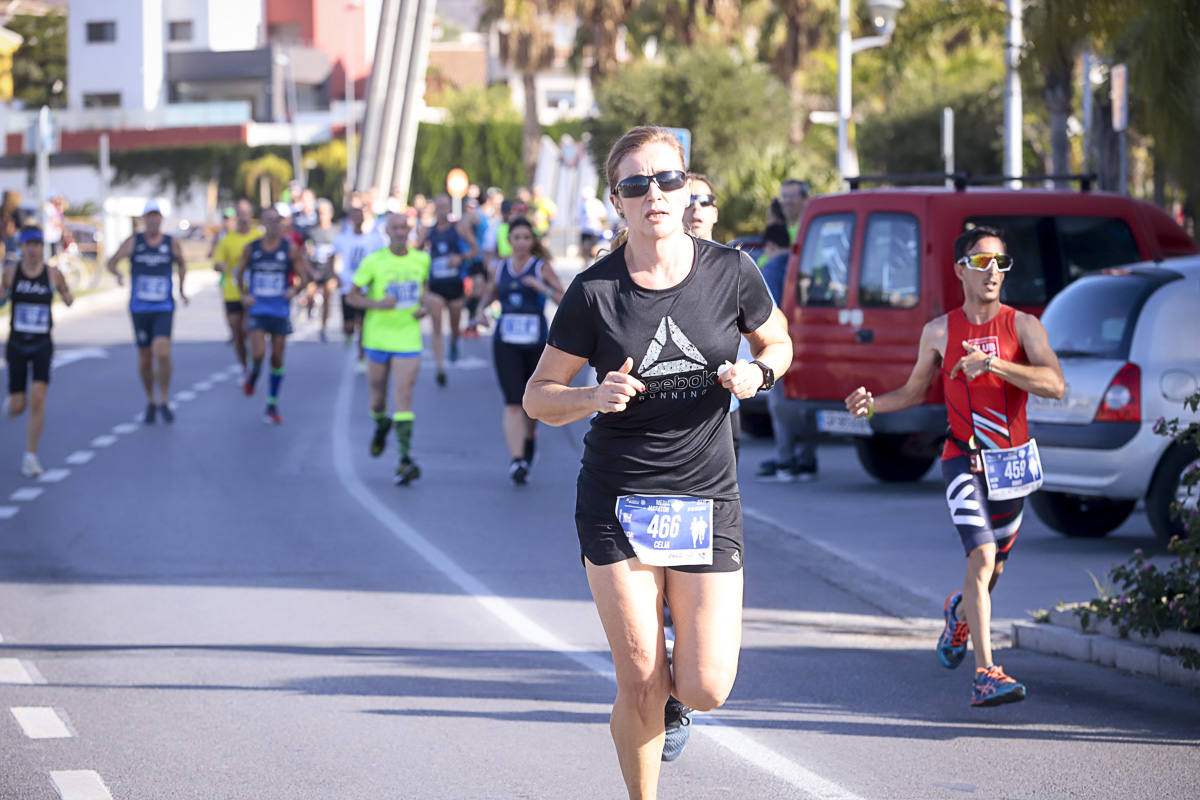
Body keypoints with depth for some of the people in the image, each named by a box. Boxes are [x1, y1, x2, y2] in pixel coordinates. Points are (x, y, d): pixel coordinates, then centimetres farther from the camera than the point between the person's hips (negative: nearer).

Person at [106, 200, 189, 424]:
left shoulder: (172, 244, 2)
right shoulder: (133, 242, 0)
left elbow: (181, 264, 21)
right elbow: (112, 262, 1)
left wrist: (181, 289, 13)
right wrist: (117, 274, -21)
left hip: (164, 309, -1)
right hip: (139, 309, 1)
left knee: (162, 352, -19)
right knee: (145, 359, 7)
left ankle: (164, 401, -4)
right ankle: (150, 402, 26)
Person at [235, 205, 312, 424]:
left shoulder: (290, 248, -2)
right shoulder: (252, 248, 2)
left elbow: (303, 276, 0)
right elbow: (240, 273, 15)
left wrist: (294, 289, -20)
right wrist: (244, 295, 0)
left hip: (281, 310, 0)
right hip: (258, 309, 0)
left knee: (277, 358, 4)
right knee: (258, 353, -17)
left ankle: (272, 405, 16)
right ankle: (253, 375, 19)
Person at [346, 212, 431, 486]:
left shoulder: (422, 259, 2)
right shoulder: (373, 261, -6)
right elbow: (351, 296, -2)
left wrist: (423, 306, 1)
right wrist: (377, 304, -20)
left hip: (408, 337, 0)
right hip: (377, 337, 0)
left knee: (403, 395, -13)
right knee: (377, 399, 9)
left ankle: (405, 460, -17)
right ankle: (382, 426, 46)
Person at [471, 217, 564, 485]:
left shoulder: (541, 267, -1)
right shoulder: (501, 268, 8)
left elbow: (565, 300, -8)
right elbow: (490, 292, 27)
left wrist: (543, 288, -23)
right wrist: (481, 310, 7)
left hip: (536, 343, -1)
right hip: (506, 344, 1)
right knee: (513, 403, -11)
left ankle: (530, 440, 43)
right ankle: (516, 459, -15)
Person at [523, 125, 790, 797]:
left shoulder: (731, 273, -4)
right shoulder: (594, 292, -8)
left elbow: (778, 343, 15)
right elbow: (539, 397, -1)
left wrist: (758, 374, -8)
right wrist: (594, 397, -21)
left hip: (708, 499, 1)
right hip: (617, 503, -1)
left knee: (707, 687, -5)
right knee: (640, 687, -5)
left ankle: (676, 697, 32)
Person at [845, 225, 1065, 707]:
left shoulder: (1023, 325, -1)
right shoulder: (939, 332, 3)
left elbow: (1055, 385, -16)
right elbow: (914, 392, 17)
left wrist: (993, 363, -26)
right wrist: (871, 405, -2)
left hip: (1013, 461, 2)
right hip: (964, 460, -2)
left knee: (992, 568, 17)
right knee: (982, 558, -21)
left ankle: (960, 612, 53)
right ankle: (985, 675, -26)